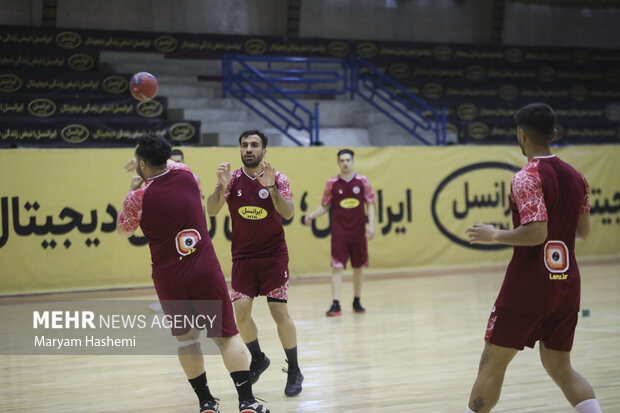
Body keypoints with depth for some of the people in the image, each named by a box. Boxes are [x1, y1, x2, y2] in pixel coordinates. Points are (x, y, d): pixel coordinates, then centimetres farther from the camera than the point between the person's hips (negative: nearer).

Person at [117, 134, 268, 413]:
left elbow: (123, 231, 12)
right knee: (227, 335, 4)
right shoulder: (185, 175, 2)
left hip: (169, 279, -1)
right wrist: (150, 163, 42)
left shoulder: (138, 198, -9)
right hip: (207, 272, 1)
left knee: (186, 339, 16)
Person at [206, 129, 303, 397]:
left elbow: (288, 213, -20)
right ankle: (258, 359, 18)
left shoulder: (278, 178, -6)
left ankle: (294, 370, 6)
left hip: (274, 255, -2)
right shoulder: (233, 179, -1)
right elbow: (211, 211, -11)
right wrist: (221, 187, -27)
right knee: (241, 310, -7)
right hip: (243, 256, 2)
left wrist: (270, 187, -34)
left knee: (279, 311, -8)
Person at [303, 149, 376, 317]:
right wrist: (312, 215, -10)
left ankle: (357, 302, 25)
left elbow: (370, 204, 2)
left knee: (358, 267, 10)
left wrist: (371, 225, -8)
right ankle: (336, 304, -11)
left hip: (358, 232, 1)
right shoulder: (332, 183, 1)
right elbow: (325, 206, 7)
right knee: (337, 267, -8)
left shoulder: (362, 181, 0)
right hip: (339, 232, -1)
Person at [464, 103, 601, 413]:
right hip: (566, 283, 7)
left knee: (492, 363, 5)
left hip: (528, 284, -7)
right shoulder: (576, 178, 8)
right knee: (560, 368, 15)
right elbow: (583, 231, 15)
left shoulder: (527, 178, -14)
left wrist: (493, 235, -9)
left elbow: (536, 233, -23)